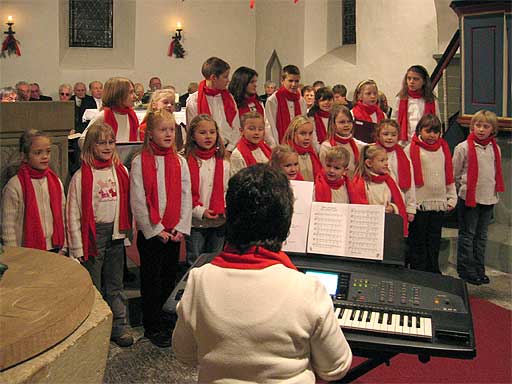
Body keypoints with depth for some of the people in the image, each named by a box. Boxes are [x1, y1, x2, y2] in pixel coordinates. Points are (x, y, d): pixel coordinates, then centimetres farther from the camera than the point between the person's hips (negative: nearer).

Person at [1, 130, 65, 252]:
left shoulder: (56, 182, 3)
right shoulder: (14, 186, -10)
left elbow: (62, 217, 7)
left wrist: (63, 248, 4)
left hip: (54, 249, 4)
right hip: (27, 253, -4)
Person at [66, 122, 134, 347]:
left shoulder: (121, 171, 4)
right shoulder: (81, 176, -8)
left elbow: (127, 205, 9)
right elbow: (73, 214, -8)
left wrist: (128, 232, 5)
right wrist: (77, 247, -10)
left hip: (115, 235, 4)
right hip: (93, 235, -4)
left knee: (115, 285, 14)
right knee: (92, 287, 7)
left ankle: (119, 327, 24)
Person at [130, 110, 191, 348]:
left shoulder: (180, 162, 5)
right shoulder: (140, 162, -7)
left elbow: (186, 197, 5)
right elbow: (137, 201, -10)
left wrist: (181, 228, -5)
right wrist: (155, 230, -11)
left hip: (174, 232, 4)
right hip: (150, 232, -4)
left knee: (170, 277, 14)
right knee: (152, 280, 6)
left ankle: (166, 319, 32)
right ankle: (153, 326, 19)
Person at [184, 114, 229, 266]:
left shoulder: (223, 163, 6)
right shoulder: (186, 162, -8)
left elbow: (226, 191, 11)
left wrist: (226, 209, -6)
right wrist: (199, 211, -16)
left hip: (219, 222, 4)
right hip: (195, 222, -4)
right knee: (195, 263, 6)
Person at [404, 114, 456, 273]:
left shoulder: (443, 148, 10)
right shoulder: (410, 149, -5)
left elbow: (449, 175, 15)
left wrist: (452, 197, 11)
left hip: (439, 203, 4)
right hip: (419, 203, -4)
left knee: (434, 240, 13)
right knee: (418, 242, 4)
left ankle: (434, 273, 24)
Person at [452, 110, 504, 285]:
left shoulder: (495, 149, 6)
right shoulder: (463, 147, -10)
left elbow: (497, 172, 17)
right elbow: (454, 174, -3)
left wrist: (493, 189, 11)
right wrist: (465, 187, 3)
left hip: (489, 198, 5)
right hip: (469, 198, -5)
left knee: (481, 235, 14)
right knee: (467, 235, 2)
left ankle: (479, 269, 24)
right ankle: (466, 269, 11)